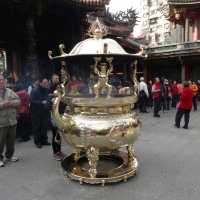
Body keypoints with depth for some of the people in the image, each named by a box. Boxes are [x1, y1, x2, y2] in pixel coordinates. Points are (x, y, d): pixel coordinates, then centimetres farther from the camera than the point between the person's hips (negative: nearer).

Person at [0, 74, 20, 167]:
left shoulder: (10, 91, 9)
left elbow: (18, 101, 3)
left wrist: (10, 103, -14)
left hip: (12, 121, 5)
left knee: (11, 141, 16)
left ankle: (9, 156, 33)